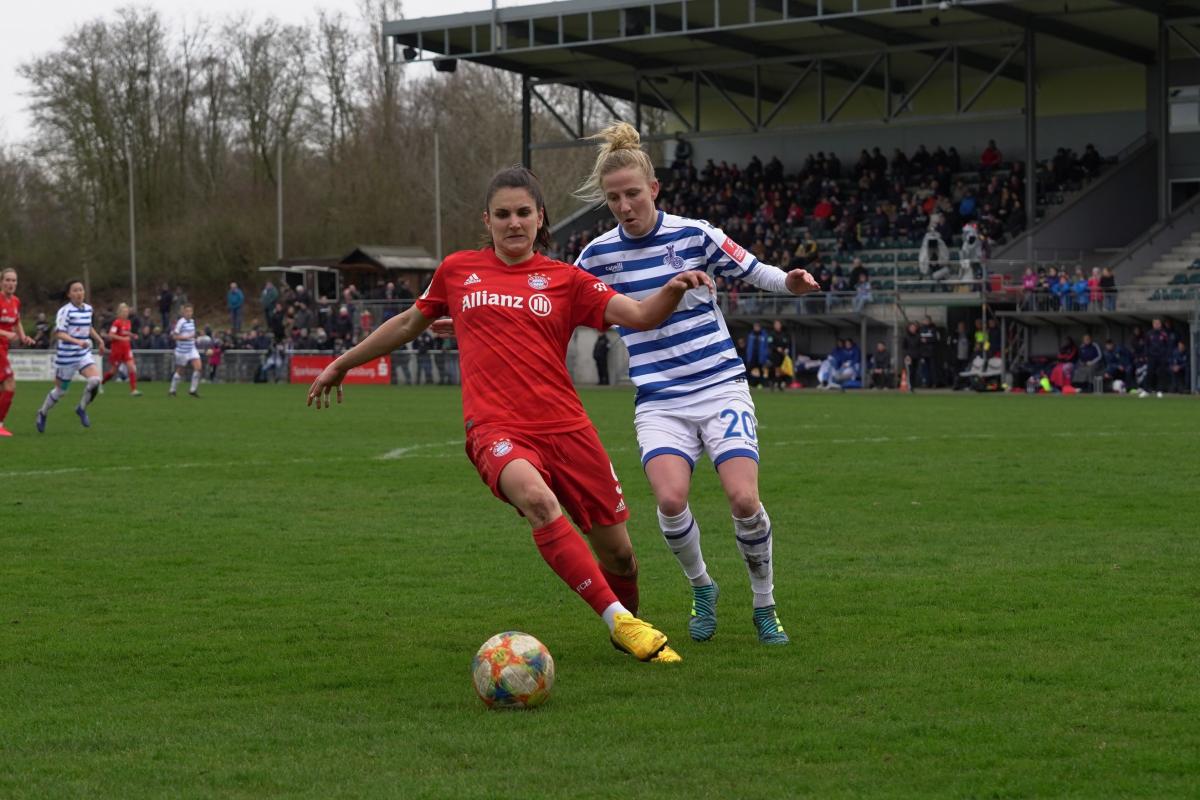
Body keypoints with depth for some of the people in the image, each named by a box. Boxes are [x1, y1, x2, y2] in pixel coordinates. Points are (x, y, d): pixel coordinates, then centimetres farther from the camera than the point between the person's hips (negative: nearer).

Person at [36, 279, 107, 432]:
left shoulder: (88, 309, 6)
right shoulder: (65, 311, -15)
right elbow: (59, 333, -22)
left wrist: (99, 340, 18)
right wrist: (77, 341, -33)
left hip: (84, 354, 5)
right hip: (66, 355, -5)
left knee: (95, 380, -18)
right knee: (61, 390, 7)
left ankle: (82, 408, 6)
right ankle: (42, 413, 34)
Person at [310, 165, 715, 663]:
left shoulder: (564, 280, 9)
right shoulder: (458, 271, 13)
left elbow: (639, 316, -1)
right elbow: (409, 323, 28)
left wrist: (673, 290, -22)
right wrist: (343, 363, 35)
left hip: (565, 426, 2)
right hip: (496, 430, -2)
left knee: (618, 552, 4)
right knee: (538, 500, -35)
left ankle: (628, 624, 38)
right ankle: (620, 621, -31)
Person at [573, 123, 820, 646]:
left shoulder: (693, 234, -2)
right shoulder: (599, 255, 2)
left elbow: (752, 271, 6)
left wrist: (789, 282, -15)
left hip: (721, 386, -1)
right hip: (659, 401, 1)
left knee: (743, 499, -18)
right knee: (670, 499, -24)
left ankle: (765, 606, 8)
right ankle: (701, 588, 7)